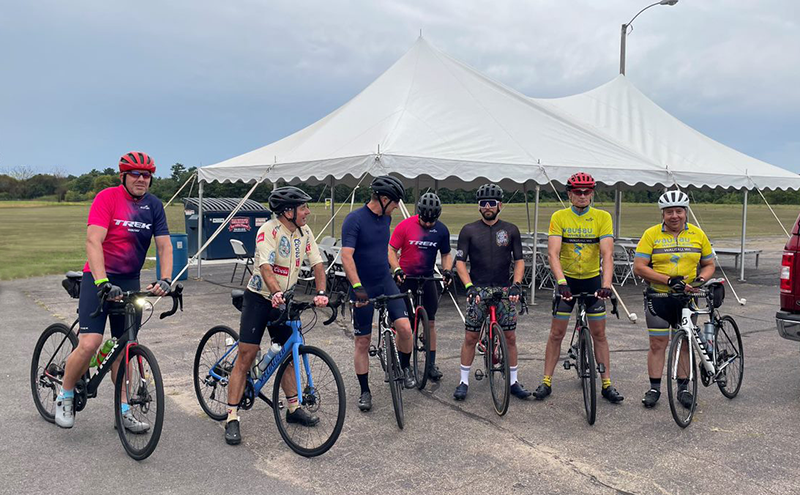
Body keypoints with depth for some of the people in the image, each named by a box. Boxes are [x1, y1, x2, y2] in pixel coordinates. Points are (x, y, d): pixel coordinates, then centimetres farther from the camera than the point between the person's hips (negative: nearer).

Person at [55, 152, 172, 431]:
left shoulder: (154, 206, 2)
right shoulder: (107, 197, -12)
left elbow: (165, 246, -2)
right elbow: (93, 241, -21)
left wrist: (165, 280, -19)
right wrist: (102, 282, -32)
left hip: (130, 282, 5)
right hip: (99, 278, -4)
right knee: (90, 344, -15)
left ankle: (124, 411, 17)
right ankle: (65, 396, 12)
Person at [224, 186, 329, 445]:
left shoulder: (304, 232, -1)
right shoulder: (268, 231, -20)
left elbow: (317, 263, -5)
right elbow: (265, 267, -31)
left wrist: (321, 292, -21)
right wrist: (276, 292, -48)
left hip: (285, 302, 6)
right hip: (259, 298, -6)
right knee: (246, 356, -6)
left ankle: (294, 408, 27)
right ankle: (232, 418, 1)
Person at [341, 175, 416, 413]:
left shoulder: (386, 218, 4)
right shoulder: (354, 220, -17)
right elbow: (346, 256, -25)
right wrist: (357, 286, -34)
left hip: (385, 282, 5)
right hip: (363, 288, -5)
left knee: (404, 327, -11)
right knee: (362, 342, 4)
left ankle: (405, 368, 15)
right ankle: (365, 391, 17)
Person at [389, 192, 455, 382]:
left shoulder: (441, 230, -2)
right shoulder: (405, 226, -11)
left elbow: (446, 254, 9)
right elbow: (391, 250, -8)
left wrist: (447, 270, -8)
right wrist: (397, 270, -23)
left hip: (427, 279, 3)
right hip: (405, 277, -3)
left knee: (430, 322, 5)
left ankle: (431, 364, 13)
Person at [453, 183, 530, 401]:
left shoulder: (511, 230, 6)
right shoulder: (469, 230, 1)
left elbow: (519, 261, 6)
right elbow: (460, 262, -2)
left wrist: (516, 285, -8)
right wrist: (469, 287, -14)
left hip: (504, 289, 1)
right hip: (478, 289, -1)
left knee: (510, 337, 3)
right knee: (470, 337, 0)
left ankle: (513, 381, 17)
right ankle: (464, 381, 13)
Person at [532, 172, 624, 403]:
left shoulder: (603, 217, -8)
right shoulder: (559, 217, -9)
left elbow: (607, 254, -18)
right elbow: (553, 253, -19)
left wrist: (606, 285, -31)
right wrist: (561, 282, -33)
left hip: (592, 280, 1)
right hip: (567, 280, 0)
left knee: (599, 333, 6)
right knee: (556, 333, 2)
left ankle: (607, 384, 15)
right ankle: (546, 382, 12)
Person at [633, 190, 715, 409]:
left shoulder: (697, 234, 4)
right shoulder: (651, 234, -5)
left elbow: (709, 264, 12)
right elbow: (639, 267, -11)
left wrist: (701, 279, -10)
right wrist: (669, 280, -19)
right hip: (658, 298, -2)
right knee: (658, 344, 2)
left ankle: (683, 388, 22)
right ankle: (654, 388, 14)